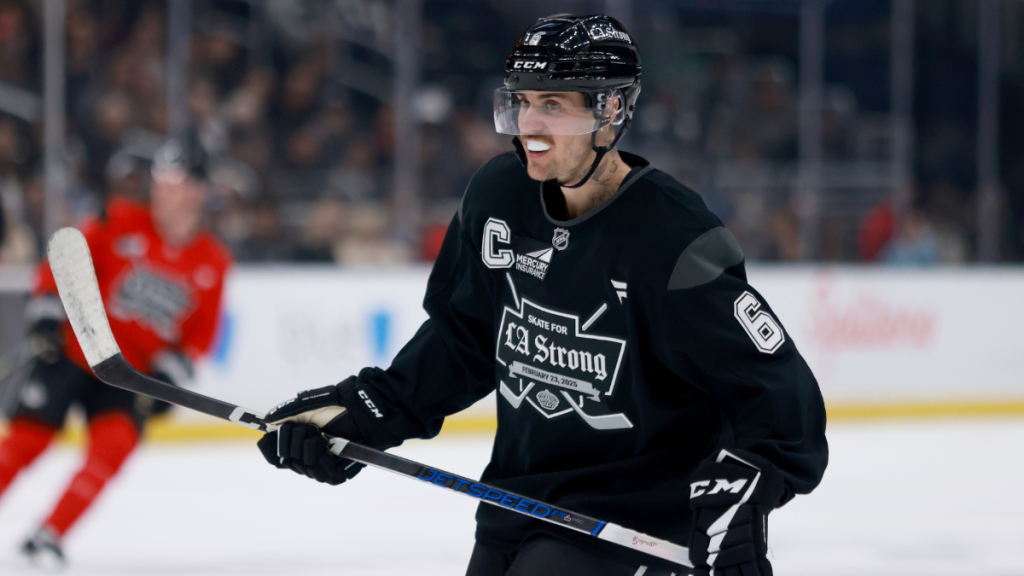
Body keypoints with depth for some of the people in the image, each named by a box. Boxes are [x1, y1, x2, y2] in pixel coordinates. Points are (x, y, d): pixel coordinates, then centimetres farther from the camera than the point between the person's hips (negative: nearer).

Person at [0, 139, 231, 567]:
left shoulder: (212, 263, 2)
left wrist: (169, 377, -6)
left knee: (115, 443, -21)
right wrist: (46, 315, -13)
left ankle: (49, 536, -13)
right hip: (74, 351, -2)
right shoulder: (122, 223, -6)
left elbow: (200, 334, 7)